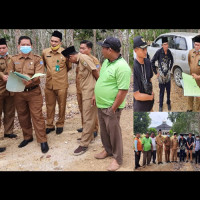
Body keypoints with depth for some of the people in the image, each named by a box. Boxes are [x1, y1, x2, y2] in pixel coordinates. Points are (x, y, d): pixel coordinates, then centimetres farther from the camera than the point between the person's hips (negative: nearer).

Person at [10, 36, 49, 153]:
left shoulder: (37, 59, 0)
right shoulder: (14, 59, 10)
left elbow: (39, 74, -13)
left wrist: (28, 80, -32)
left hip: (33, 92, -3)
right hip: (18, 92, 4)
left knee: (37, 116, -4)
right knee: (22, 116, 13)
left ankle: (42, 140, 4)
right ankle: (27, 137, 30)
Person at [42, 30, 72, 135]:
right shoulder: (45, 52, 1)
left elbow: (69, 67, 6)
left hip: (61, 84, -3)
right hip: (49, 84, 3)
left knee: (61, 105, 9)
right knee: (49, 106, 12)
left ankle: (60, 125, 26)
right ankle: (49, 125, 26)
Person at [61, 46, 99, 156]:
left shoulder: (83, 58, -14)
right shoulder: (79, 61, 16)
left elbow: (95, 71, -17)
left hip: (90, 92, -10)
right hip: (85, 92, 10)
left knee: (88, 118, -3)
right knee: (87, 116, 18)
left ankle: (84, 144, 4)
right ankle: (89, 137, 32)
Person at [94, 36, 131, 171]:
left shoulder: (122, 67, -23)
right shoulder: (106, 61, 6)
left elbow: (123, 91, -25)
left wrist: (113, 109, -21)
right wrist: (96, 95, 17)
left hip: (111, 107, -8)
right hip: (101, 105, 9)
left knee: (114, 132, 5)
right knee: (104, 130, 21)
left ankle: (118, 159, 22)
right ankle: (108, 150, 42)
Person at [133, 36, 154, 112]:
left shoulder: (147, 62, -4)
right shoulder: (134, 67, -28)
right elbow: (137, 95, -25)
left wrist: (152, 92, 2)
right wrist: (151, 97, -10)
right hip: (140, 107, -7)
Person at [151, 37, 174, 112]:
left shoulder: (169, 52, -2)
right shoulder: (159, 52, -16)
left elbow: (172, 60, 17)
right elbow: (152, 62, -10)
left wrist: (170, 69, 13)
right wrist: (156, 72, -7)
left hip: (168, 74, 4)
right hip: (161, 74, -4)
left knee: (168, 90, 13)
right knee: (161, 91, 5)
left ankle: (168, 103, 34)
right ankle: (160, 106, 21)